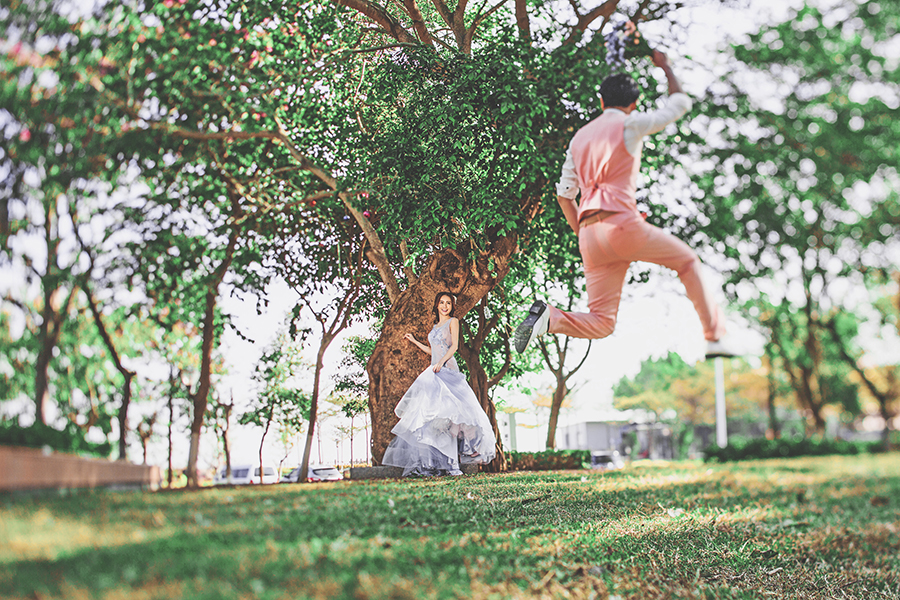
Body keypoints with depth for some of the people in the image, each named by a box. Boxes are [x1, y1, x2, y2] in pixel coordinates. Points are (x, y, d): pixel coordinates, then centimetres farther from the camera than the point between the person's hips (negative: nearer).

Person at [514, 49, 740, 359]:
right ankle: (715, 336, 13)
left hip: (589, 237, 6)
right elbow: (680, 104, 15)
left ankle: (549, 317, -18)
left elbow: (564, 194, 20)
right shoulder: (630, 124, 4)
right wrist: (665, 66, 30)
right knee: (687, 261, 16)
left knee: (600, 323, 6)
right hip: (621, 223, -5)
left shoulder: (579, 137, 22)